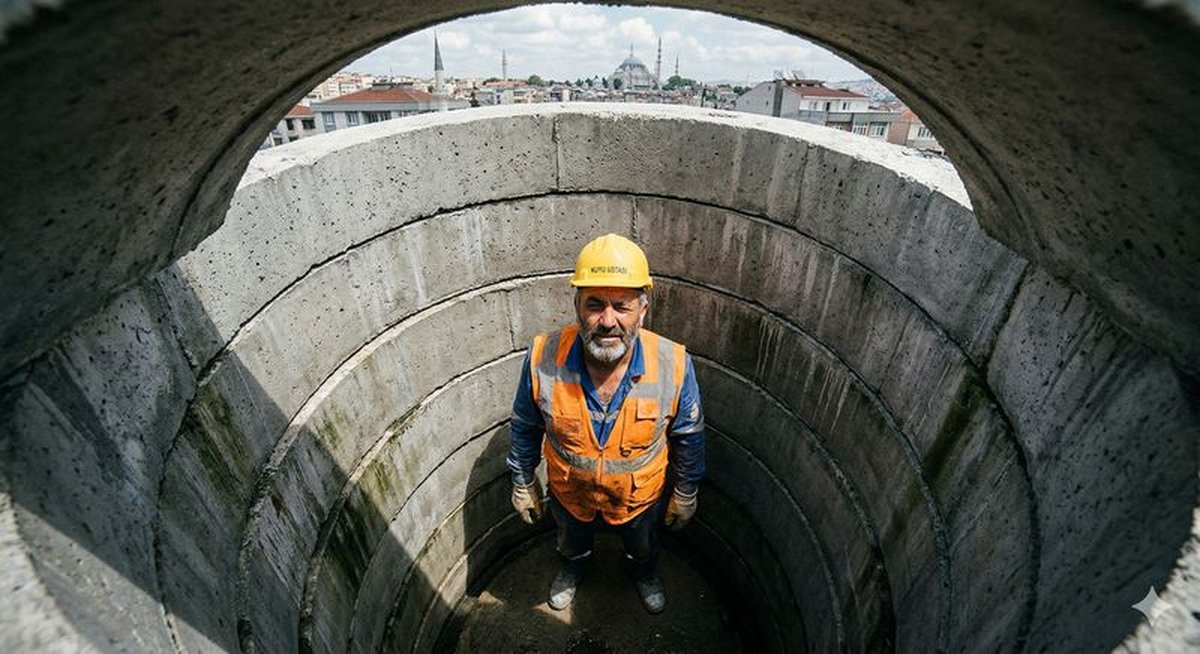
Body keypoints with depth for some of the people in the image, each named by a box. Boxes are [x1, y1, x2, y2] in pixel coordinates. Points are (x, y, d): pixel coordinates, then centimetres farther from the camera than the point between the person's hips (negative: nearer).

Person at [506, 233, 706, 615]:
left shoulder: (674, 365, -31)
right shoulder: (543, 360, -31)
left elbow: (689, 437, -12)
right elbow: (525, 429, -11)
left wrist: (686, 493, 0)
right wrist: (522, 484, 1)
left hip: (641, 496, 0)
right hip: (569, 494, 1)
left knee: (641, 545, 34)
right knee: (572, 541, 35)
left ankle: (643, 571, 70)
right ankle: (572, 567, 71)